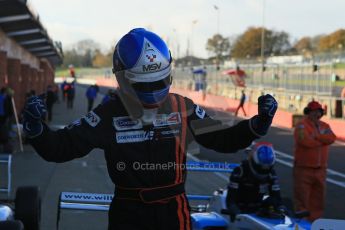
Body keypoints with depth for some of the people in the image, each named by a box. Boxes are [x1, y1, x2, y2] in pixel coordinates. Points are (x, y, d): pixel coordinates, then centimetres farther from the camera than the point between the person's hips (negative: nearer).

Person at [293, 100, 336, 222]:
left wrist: (316, 136, -19)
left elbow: (331, 138, -7)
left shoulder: (325, 126, 13)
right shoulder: (301, 125, -7)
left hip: (320, 170, 6)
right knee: (302, 200, -3)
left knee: (318, 199, 11)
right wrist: (323, 140, -7)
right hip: (304, 169, -6)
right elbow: (306, 141, -24)